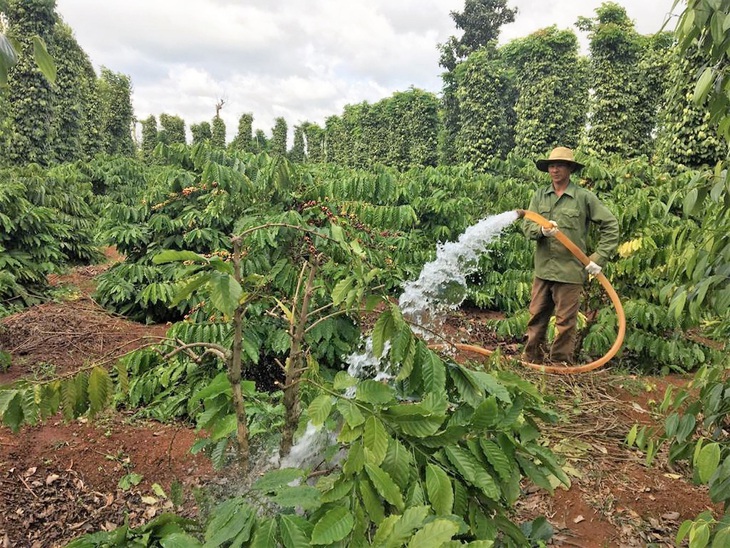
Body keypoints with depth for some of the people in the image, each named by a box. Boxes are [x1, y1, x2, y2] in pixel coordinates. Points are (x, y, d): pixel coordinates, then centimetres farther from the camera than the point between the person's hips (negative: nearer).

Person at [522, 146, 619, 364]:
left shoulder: (584, 197, -3)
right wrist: (542, 230, -23)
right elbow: (527, 226, 0)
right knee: (536, 316, 12)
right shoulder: (540, 195, 7)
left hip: (570, 271, -3)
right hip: (542, 269, 4)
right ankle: (531, 358, 25)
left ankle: (560, 363, 17)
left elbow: (611, 226, 0)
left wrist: (599, 258, -5)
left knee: (565, 322, 4)